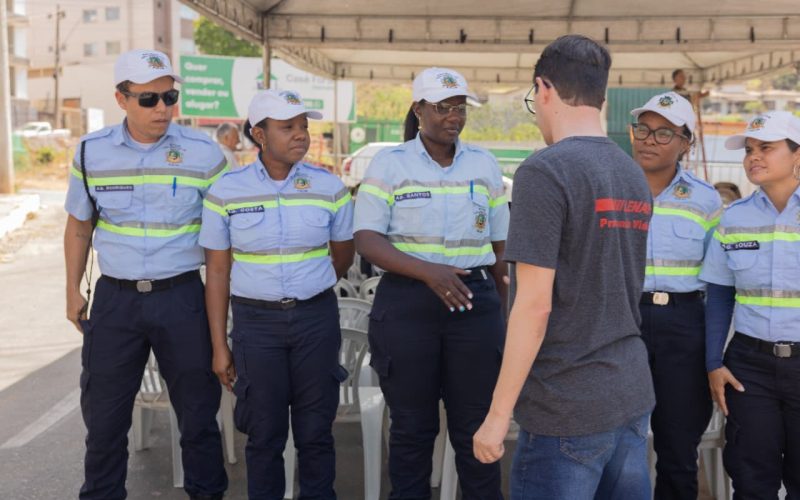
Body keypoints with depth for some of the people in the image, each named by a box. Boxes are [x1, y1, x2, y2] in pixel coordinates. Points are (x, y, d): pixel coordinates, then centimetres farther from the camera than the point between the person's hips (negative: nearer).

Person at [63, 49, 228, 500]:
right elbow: (79, 227, 12)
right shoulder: (92, 152, 0)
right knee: (104, 413, 12)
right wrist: (74, 290, 11)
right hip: (115, 297, 2)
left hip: (181, 296, -1)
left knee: (198, 409, 10)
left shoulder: (203, 152, -6)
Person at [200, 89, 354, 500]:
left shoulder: (329, 187, -2)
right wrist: (219, 346, -2)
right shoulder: (225, 192, -4)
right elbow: (217, 273, -1)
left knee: (315, 431, 8)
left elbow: (342, 257, 13)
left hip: (317, 319, 1)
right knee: (264, 433, 8)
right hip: (255, 322, -1)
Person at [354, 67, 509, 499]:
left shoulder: (484, 164, 8)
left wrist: (504, 309, 13)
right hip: (406, 304, -2)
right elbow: (366, 239, -10)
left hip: (475, 302, 2)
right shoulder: (389, 163, -1)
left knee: (476, 426, 7)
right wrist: (429, 271, -23)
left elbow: (500, 247, 13)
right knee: (412, 426, 8)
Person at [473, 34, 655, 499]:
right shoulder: (635, 175, 8)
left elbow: (534, 305, -19)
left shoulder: (545, 171, -15)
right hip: (633, 395, 7)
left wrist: (498, 414, -13)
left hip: (569, 408, -7)